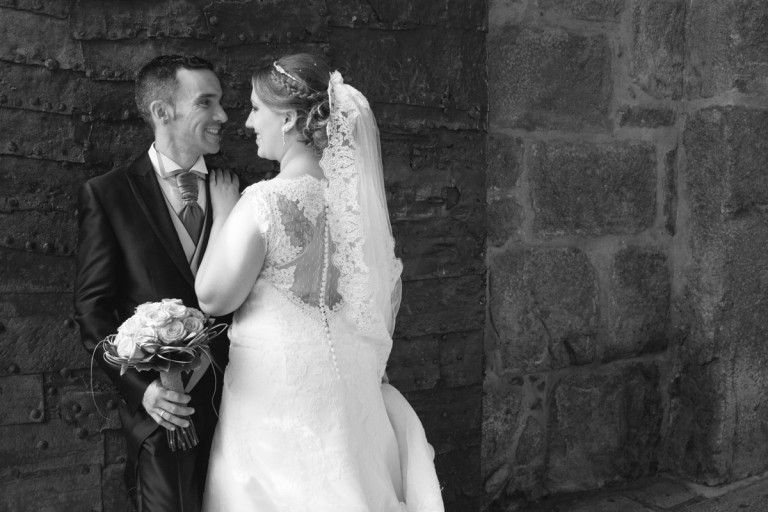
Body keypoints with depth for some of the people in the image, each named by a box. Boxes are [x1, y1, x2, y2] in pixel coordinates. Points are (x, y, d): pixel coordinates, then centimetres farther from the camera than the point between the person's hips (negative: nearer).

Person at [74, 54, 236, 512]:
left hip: (233, 400, 3)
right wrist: (140, 387, -13)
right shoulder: (107, 194, -4)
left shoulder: (232, 188, 4)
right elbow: (93, 307, -5)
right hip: (161, 406, -3)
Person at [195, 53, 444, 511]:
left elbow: (214, 298, -12)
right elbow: (389, 292, 9)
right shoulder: (353, 191, 0)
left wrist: (223, 215, -2)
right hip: (347, 391, 6)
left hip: (278, 393, -6)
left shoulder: (268, 200, -20)